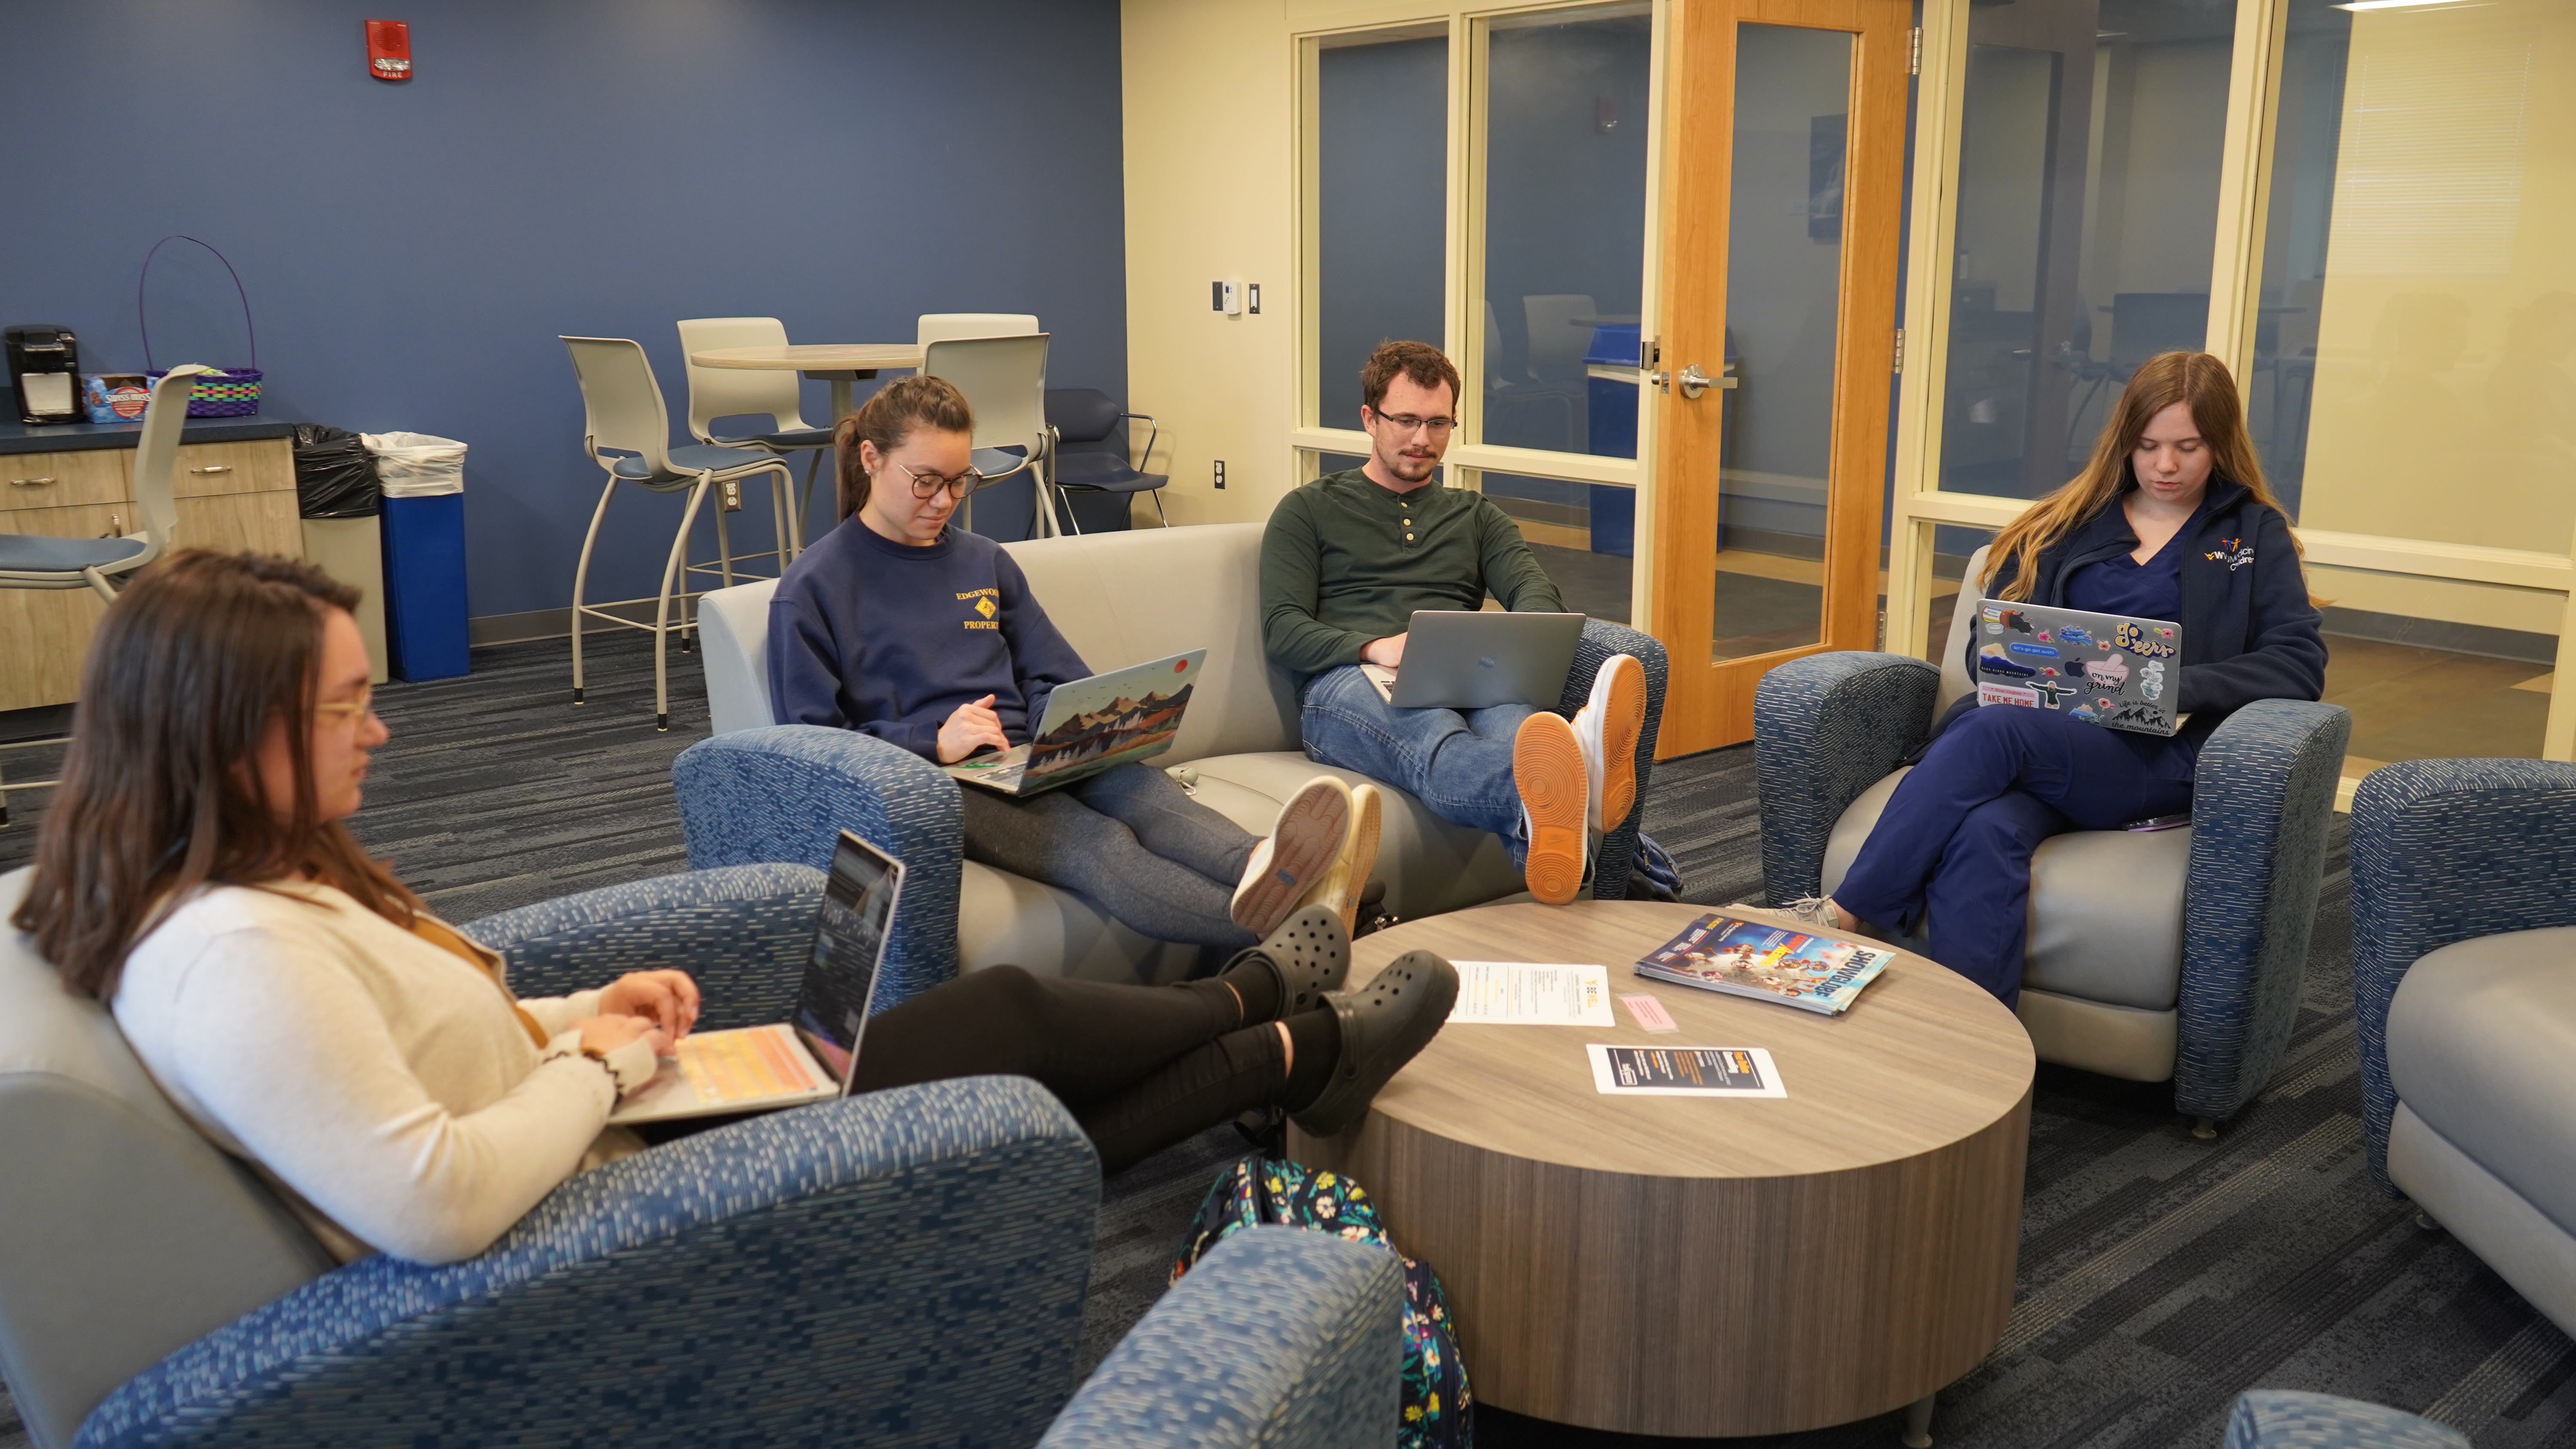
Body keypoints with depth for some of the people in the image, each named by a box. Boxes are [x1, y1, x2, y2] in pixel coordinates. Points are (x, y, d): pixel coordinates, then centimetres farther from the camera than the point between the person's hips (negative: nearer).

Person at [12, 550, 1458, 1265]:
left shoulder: (261, 878, 3)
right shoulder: (237, 957, -29)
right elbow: (436, 1204, -35)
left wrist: (575, 1015, 3)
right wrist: (596, 1069, -19)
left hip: (639, 1143, 9)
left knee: (1026, 1129, 12)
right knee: (1014, 1013, 1)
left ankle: (1294, 1052, 31)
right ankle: (1282, 1022, 26)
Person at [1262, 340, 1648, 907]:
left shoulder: (1477, 516, 30)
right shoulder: (1309, 511, 20)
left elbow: (1536, 591, 11)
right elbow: (1282, 631, 5)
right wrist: (1374, 647, -17)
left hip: (1468, 683, 3)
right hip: (1351, 685, -3)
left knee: (1515, 714, -39)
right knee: (1431, 730, -42)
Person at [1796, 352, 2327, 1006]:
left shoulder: (2256, 535, 19)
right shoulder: (2069, 523, 25)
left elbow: (2301, 661, 5)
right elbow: (1987, 638, 20)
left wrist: (2176, 686, -11)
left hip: (2156, 756, -2)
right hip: (2038, 727, 2)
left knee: (1991, 731, -34)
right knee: (1983, 834, -36)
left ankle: (1842, 917, -31)